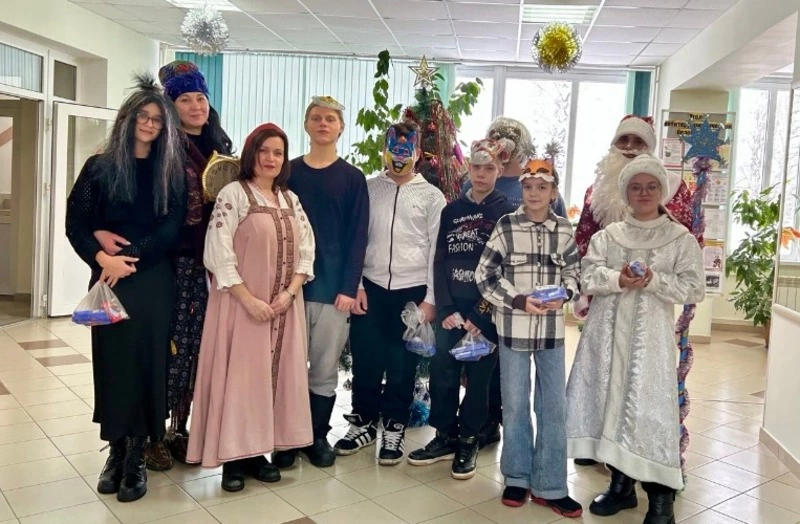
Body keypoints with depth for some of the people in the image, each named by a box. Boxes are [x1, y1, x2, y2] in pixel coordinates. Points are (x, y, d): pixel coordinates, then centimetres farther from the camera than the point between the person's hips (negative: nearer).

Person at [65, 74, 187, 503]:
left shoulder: (171, 171, 7)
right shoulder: (100, 167, 6)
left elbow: (172, 227, -3)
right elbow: (75, 222, 1)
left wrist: (133, 257, -13)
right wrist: (103, 259, -15)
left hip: (153, 281, 0)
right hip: (109, 280, 1)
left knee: (145, 362, 1)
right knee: (112, 362, 4)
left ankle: (136, 459, 10)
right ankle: (115, 452, 18)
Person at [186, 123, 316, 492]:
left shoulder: (291, 200, 11)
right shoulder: (233, 194, -6)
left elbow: (307, 251, 8)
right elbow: (219, 253, -13)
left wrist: (289, 293, -7)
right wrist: (249, 300, -18)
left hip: (284, 305, 6)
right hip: (242, 304, -5)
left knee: (274, 375, 9)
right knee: (239, 376, 0)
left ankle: (258, 452, 20)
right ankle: (234, 456, 11)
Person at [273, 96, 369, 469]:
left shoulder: (353, 179, 5)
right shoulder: (288, 172, 8)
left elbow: (357, 237, 0)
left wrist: (349, 287, -9)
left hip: (333, 287, -1)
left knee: (325, 368, 7)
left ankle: (318, 436, 21)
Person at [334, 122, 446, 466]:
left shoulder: (432, 196, 3)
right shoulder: (369, 188, 7)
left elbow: (436, 250, 1)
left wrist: (430, 299, -4)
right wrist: (355, 285, -2)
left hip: (412, 290, -1)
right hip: (371, 286, 2)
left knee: (402, 364, 7)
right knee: (365, 359, 8)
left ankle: (395, 428, 22)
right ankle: (364, 421, 26)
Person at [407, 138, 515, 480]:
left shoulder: (507, 213, -2)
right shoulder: (451, 211, 8)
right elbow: (440, 262, 4)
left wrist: (480, 316, -10)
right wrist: (446, 309, -7)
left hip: (486, 311, -3)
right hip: (451, 308, 3)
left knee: (478, 378, 6)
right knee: (442, 373, 4)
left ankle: (468, 442, 21)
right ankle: (444, 437, 22)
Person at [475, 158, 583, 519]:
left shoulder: (564, 230, 2)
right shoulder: (506, 226, -4)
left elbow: (575, 272, 10)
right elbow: (484, 275, -5)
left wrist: (563, 295, -11)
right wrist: (519, 300, -16)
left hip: (552, 330, 2)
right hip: (513, 329, -2)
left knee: (553, 407, 7)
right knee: (514, 405, 9)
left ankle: (550, 487, 19)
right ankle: (517, 478, 25)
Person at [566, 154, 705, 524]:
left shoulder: (681, 238, 4)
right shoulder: (607, 235, 11)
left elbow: (693, 288, -3)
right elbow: (587, 277, 0)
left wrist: (655, 281, -17)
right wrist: (617, 279, -18)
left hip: (649, 335, -3)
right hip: (608, 331, 3)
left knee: (649, 407, -6)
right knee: (610, 400, 6)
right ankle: (620, 484, 22)